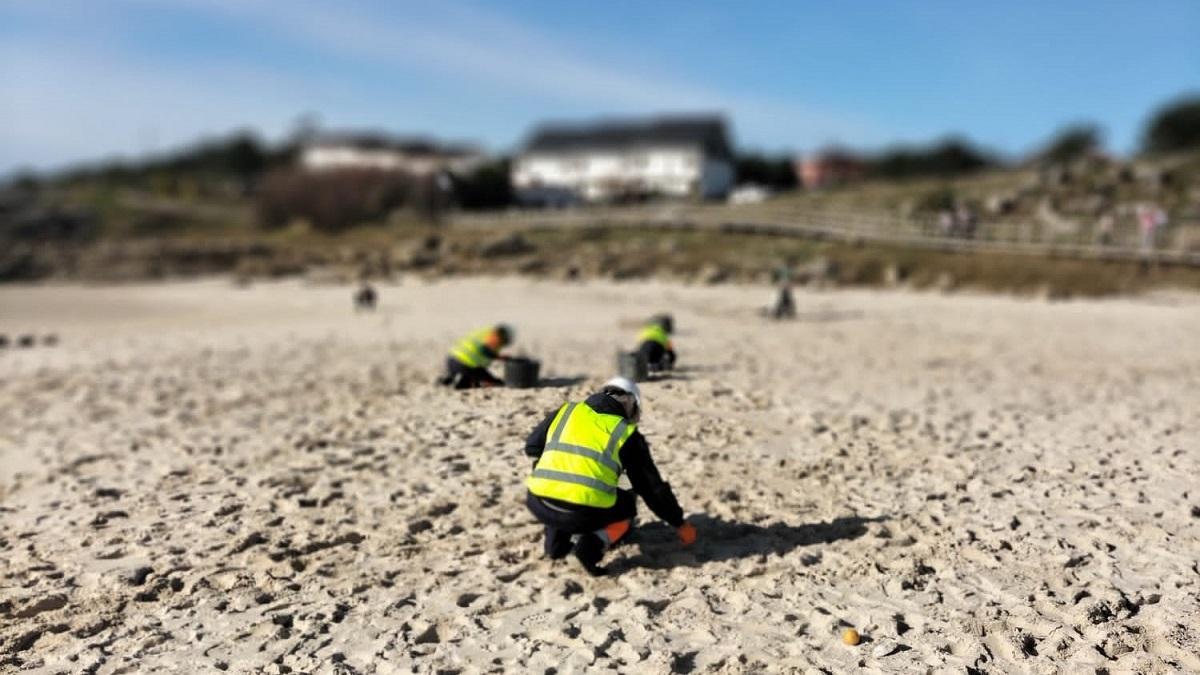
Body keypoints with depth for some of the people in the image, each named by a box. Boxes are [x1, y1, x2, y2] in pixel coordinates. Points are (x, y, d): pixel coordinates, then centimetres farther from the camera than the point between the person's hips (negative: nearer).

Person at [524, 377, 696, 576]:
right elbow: (652, 486, 16)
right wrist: (679, 523, 29)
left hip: (539, 505, 3)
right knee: (626, 505, 28)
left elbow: (531, 447, 28)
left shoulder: (566, 411, 19)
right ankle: (593, 544, 0)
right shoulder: (627, 434, 13)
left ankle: (556, 542, 21)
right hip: (585, 513, -3)